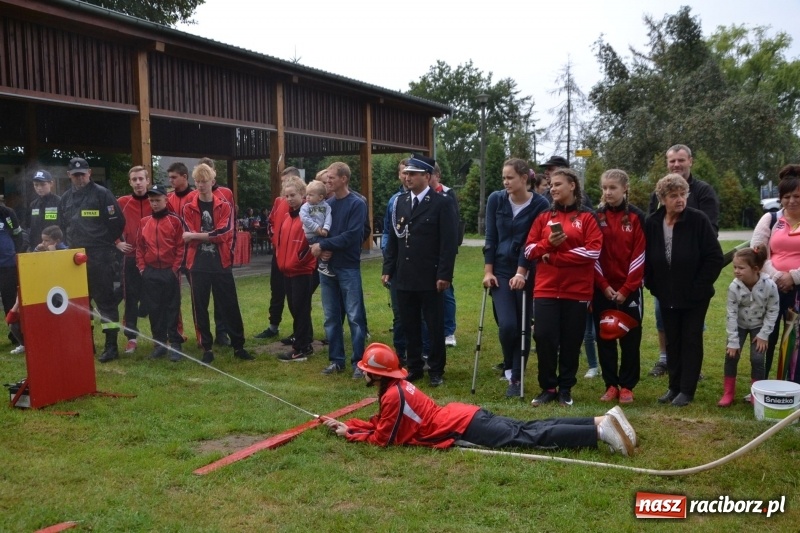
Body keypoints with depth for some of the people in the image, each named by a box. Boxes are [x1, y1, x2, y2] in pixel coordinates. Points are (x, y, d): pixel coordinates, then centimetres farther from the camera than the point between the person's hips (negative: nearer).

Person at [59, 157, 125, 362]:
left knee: (105, 300, -4)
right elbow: (63, 225, 23)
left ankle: (111, 345, -1)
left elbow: (117, 222, -8)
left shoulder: (102, 194, -6)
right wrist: (74, 245, 15)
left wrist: (105, 244, 0)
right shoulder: (66, 198, 13)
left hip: (100, 257, -6)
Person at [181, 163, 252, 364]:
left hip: (221, 264, 0)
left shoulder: (224, 206, 3)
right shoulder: (188, 208, 4)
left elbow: (223, 233, -12)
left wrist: (196, 235, -13)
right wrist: (212, 236, -15)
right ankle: (206, 349, 16)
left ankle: (238, 346, 14)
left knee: (230, 306, 4)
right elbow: (189, 238, -6)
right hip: (198, 265, 1)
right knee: (200, 308, 5)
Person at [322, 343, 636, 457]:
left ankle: (601, 431, -16)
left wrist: (349, 434, 3)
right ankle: (602, 420, 1)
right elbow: (380, 422, 23)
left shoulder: (392, 395, -15)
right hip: (465, 416, 8)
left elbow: (383, 438, -9)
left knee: (530, 439, -11)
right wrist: (344, 424, 20)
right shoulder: (397, 385, 14)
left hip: (463, 428, -8)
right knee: (529, 429, 5)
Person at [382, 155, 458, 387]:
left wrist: (444, 275, -14)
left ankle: (436, 370, 18)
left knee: (435, 326, 6)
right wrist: (388, 269, 7)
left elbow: (449, 242, -10)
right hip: (404, 276, 5)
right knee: (409, 325, 11)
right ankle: (414, 367, 23)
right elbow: (393, 238, 12)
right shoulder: (400, 201, 10)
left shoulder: (443, 203, -6)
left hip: (430, 277, -5)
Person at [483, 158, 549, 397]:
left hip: (527, 273, -1)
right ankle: (509, 366, 15)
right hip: (500, 270, 1)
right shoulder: (496, 199, -1)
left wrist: (521, 272, -14)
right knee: (507, 324, -12)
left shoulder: (540, 204, -8)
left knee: (523, 326, 4)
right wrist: (488, 271, -3)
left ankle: (516, 378, 17)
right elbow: (491, 237, 0)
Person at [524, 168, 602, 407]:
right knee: (544, 338, -3)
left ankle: (565, 388, 19)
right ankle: (548, 387, 12)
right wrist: (548, 243, -13)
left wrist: (554, 257, -11)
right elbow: (529, 250, 8)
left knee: (571, 341, 5)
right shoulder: (544, 217, 11)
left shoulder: (587, 217, 1)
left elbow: (593, 251, -11)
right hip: (546, 289, 2)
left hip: (577, 290, -2)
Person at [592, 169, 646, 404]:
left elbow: (639, 255, -5)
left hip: (629, 289, -2)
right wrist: (603, 286, -7)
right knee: (604, 338, 6)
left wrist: (626, 289, -10)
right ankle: (611, 385, 16)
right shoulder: (596, 217, 3)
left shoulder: (636, 217, -2)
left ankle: (627, 386, 15)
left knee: (630, 339, 5)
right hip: (602, 289, 2)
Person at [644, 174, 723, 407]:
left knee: (691, 340, 4)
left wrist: (699, 286, -13)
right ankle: (674, 386, 23)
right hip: (667, 296, 4)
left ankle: (687, 390, 11)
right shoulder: (652, 223, -3)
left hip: (695, 296, -3)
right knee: (672, 341, 12)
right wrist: (653, 285, 2)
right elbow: (646, 258, 7)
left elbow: (715, 257, -13)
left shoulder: (699, 220, -14)